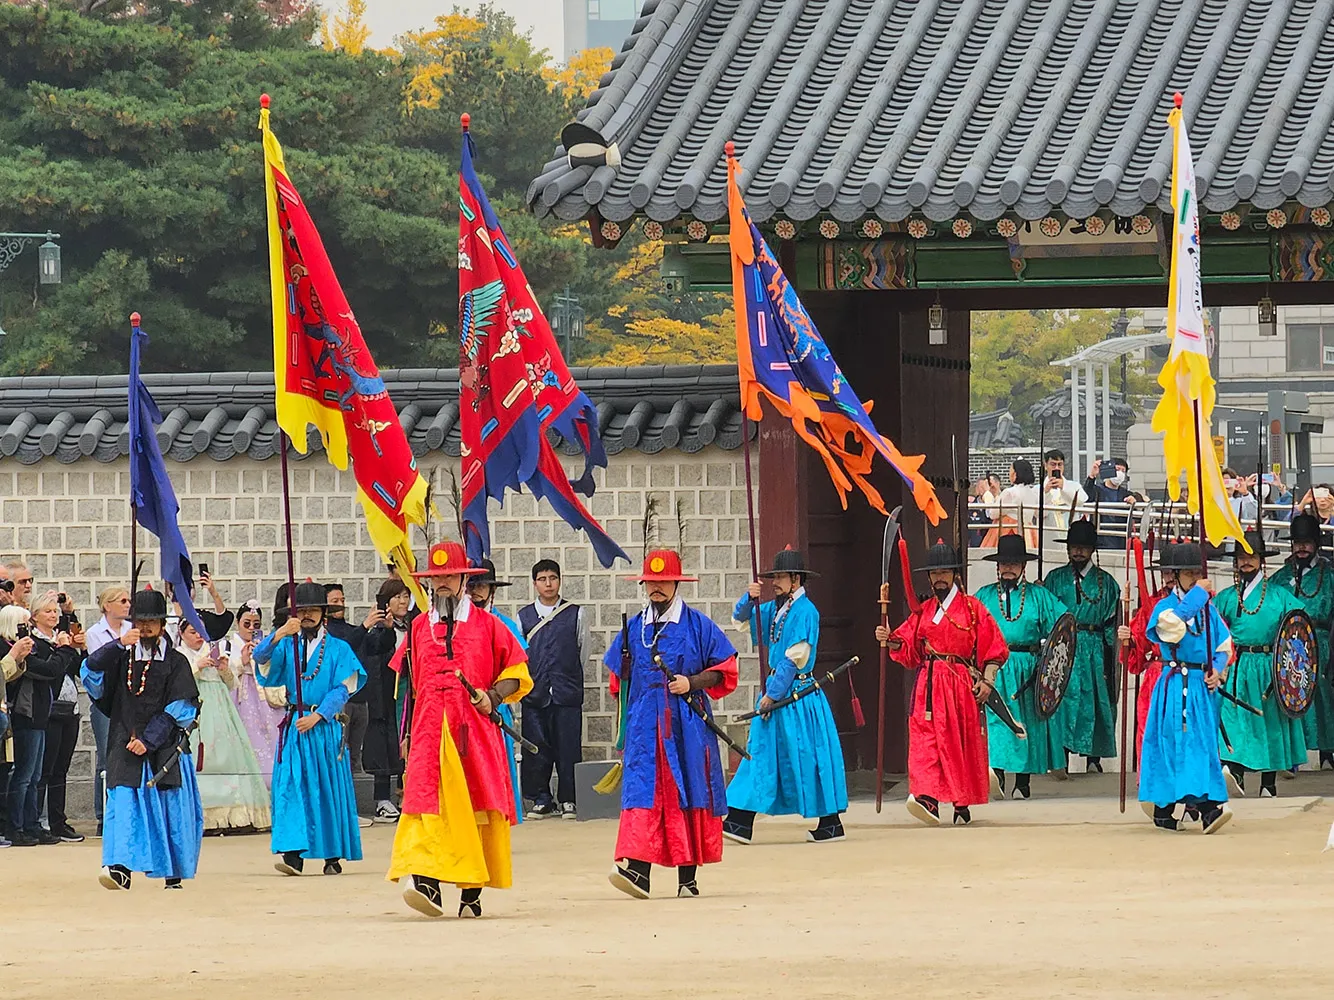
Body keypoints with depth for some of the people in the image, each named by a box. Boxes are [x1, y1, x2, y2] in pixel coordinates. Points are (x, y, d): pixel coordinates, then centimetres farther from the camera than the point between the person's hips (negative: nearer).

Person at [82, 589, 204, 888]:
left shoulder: (175, 662, 5)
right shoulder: (122, 658, 11)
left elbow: (182, 707, -3)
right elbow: (91, 672, -5)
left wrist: (149, 740, -11)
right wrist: (119, 644, -17)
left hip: (165, 748, -1)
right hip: (126, 746, 1)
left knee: (171, 808, -1)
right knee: (124, 804, -12)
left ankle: (173, 874, 8)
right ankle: (120, 866, -22)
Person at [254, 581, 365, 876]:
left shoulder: (338, 649, 6)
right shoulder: (287, 646, 11)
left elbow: (342, 689, -2)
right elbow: (261, 657, -7)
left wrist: (317, 716, -13)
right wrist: (279, 635, -23)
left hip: (326, 725, -1)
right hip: (294, 724, 1)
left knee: (329, 787, 1)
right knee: (291, 786, -9)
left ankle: (333, 856, 9)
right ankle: (293, 853, -15)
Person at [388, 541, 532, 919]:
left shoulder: (486, 625, 8)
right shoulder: (419, 628, 15)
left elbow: (518, 672, 11)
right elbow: (408, 684, 21)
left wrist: (493, 696, -7)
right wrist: (406, 733, 15)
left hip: (475, 730, -1)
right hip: (430, 729, 1)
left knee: (478, 808, -1)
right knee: (427, 800, -16)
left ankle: (472, 892, 6)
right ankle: (425, 879, -26)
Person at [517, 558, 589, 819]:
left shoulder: (576, 615, 6)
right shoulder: (524, 616, 9)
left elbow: (583, 651, 13)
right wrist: (528, 680, 10)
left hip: (567, 693, -1)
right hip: (534, 694, 1)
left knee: (568, 748, -2)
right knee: (536, 749, 1)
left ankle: (568, 800, 6)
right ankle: (542, 800, 9)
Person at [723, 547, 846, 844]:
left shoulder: (805, 611, -13)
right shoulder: (776, 609, 11)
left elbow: (794, 658, -17)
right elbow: (740, 618, 20)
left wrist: (773, 694, -16)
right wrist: (750, 598, -2)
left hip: (798, 693, -9)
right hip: (776, 690, 9)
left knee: (806, 754, -3)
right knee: (761, 752, 4)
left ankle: (830, 823, 5)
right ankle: (741, 822, 3)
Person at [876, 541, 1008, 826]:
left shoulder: (972, 607, 4)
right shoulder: (923, 610, 14)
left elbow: (994, 647, 2)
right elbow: (908, 647, 10)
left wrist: (987, 681, -7)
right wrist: (889, 639, -9)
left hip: (963, 682, -2)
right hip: (930, 684, 2)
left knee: (964, 742, 2)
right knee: (925, 737, -15)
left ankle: (963, 805, 13)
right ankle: (927, 798, -27)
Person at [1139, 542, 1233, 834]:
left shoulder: (1208, 609, 13)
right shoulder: (1166, 605, -1)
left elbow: (1224, 646, 17)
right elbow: (1170, 623, -25)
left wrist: (1218, 671, -3)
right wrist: (1196, 595, -19)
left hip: (1202, 686, 4)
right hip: (1175, 686, -4)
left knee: (1204, 743, 0)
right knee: (1172, 742, -8)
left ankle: (1206, 805, 0)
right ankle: (1162, 810, -8)